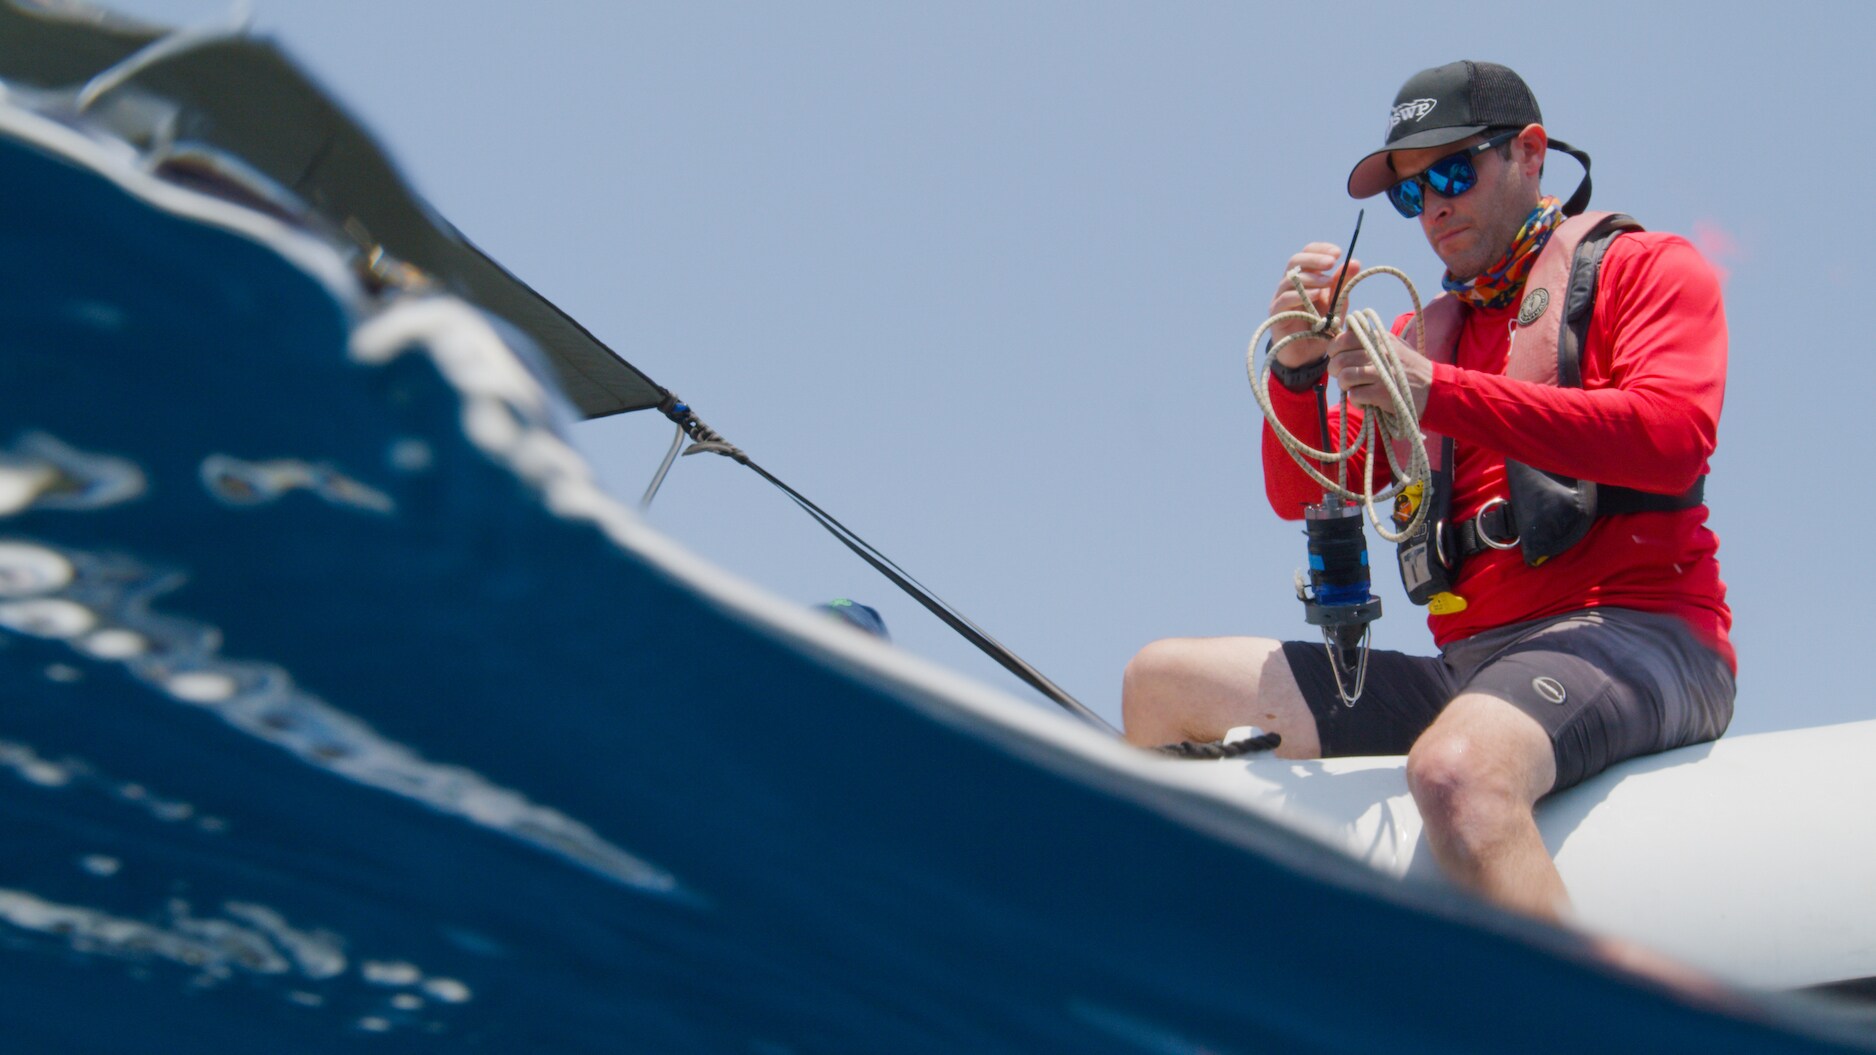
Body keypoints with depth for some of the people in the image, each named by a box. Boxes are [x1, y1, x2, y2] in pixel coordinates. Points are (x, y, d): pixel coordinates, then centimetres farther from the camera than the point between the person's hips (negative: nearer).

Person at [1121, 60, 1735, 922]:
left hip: (1630, 634, -7)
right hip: (1468, 667, 7)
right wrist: (1298, 368, -4)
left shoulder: (1646, 267, 8)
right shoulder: (1427, 331, 24)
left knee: (1456, 769, -40)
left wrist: (1440, 392, -17)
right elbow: (1300, 495, 17)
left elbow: (1674, 436, -13)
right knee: (1163, 683, 1)